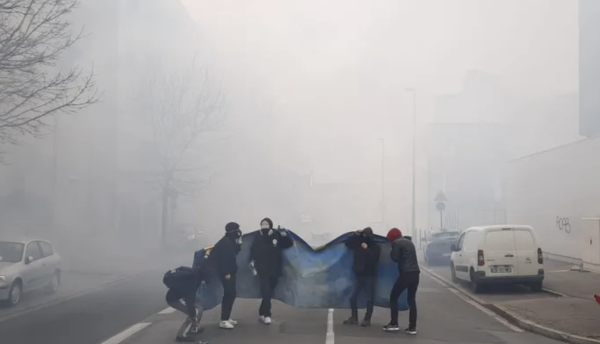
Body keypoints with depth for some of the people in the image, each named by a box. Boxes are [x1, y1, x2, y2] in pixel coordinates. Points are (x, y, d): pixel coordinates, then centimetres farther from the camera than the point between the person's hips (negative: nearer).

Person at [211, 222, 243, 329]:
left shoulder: (230, 241, 14)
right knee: (229, 295, -12)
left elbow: (235, 252, 17)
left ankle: (227, 317, 22)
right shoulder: (225, 242, -18)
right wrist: (226, 273, -24)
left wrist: (238, 243, 5)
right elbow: (223, 258, -23)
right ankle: (223, 320, -11)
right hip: (226, 273, -10)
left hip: (230, 272, 11)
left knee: (231, 294, 14)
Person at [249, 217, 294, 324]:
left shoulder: (277, 235, -3)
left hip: (275, 269, 2)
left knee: (269, 293, 11)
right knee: (266, 292, -14)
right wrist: (252, 262, -10)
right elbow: (253, 251, 0)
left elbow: (289, 244, -1)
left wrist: (284, 235, -18)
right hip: (262, 269, -2)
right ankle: (267, 315, -13)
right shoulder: (258, 237, -4)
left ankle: (262, 313, 25)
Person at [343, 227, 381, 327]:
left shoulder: (375, 246, -8)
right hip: (359, 275, 5)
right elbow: (347, 243, 8)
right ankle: (354, 318, 18)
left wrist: (367, 249, -26)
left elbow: (374, 259, -20)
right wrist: (356, 235, -1)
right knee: (353, 297, 5)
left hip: (370, 276, -5)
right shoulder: (358, 242, 6)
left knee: (369, 299, 1)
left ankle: (367, 319, 10)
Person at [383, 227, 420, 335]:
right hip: (415, 272, 7)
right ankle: (412, 327, 5)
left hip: (406, 273, -7)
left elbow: (395, 258, -5)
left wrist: (392, 252, 14)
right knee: (412, 299, 10)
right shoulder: (409, 242, 23)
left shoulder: (396, 243, -1)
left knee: (393, 297, 5)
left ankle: (394, 324, 0)